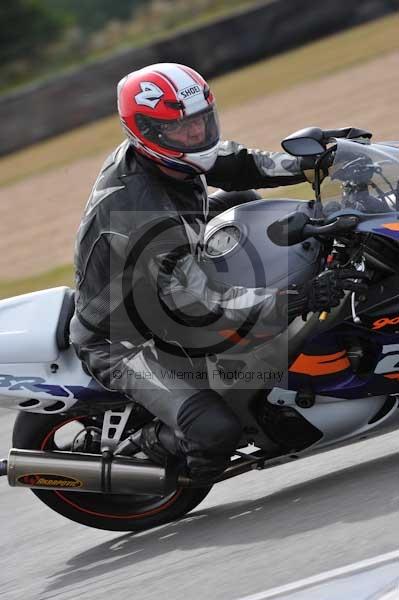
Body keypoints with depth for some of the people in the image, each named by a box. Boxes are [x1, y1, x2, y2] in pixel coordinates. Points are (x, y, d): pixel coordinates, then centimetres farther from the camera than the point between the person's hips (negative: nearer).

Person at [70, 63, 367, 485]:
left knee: (240, 202, 13)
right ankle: (152, 447, 5)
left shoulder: (144, 154, -11)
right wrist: (299, 300, -39)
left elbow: (235, 165, 2)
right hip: (122, 343, -10)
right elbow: (198, 306, -36)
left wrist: (310, 160, -13)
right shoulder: (146, 217, -37)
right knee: (216, 432, -29)